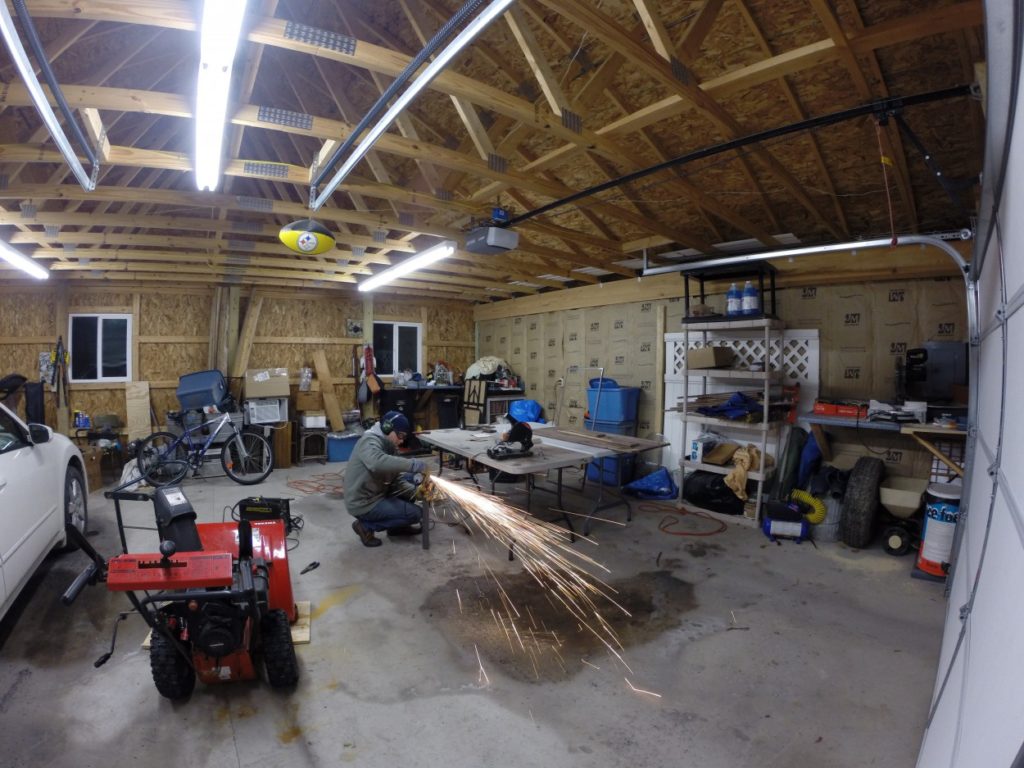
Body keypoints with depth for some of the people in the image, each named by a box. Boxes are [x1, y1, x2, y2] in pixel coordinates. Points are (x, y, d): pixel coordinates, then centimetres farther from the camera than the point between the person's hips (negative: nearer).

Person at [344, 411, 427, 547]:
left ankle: (397, 525, 15)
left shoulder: (389, 446, 9)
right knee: (416, 513, -11)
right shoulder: (370, 442, -19)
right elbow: (377, 463, -43)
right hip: (363, 504, -9)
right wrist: (414, 464, -40)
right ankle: (366, 526, -2)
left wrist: (416, 491, -12)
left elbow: (396, 480, 5)